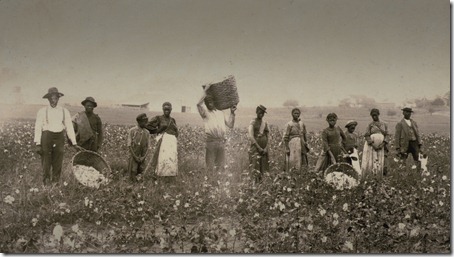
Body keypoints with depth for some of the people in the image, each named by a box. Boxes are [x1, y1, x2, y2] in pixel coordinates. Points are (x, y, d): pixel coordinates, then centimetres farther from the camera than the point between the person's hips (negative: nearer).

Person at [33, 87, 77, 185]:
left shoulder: (64, 111, 9)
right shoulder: (42, 111, 3)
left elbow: (69, 127, 9)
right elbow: (38, 127, 1)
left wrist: (74, 142, 6)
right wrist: (37, 143, -7)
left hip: (59, 137, 2)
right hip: (46, 136, -2)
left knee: (58, 162, 3)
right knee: (46, 162, -1)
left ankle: (56, 181, 13)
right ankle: (46, 181, 9)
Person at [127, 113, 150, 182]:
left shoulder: (146, 133, 4)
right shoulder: (132, 131, -7)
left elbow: (147, 147, 7)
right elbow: (129, 145, -7)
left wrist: (144, 157, -8)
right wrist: (135, 157, -13)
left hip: (142, 158, 4)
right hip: (133, 156, -3)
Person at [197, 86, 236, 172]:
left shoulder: (221, 113, 21)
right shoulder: (205, 113, 7)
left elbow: (230, 125, 20)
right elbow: (199, 104, -14)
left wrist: (232, 113, 12)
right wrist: (205, 91, -6)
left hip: (221, 142, 4)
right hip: (210, 141, -4)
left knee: (221, 166, 7)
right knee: (210, 166, -4)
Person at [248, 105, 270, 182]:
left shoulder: (265, 123, 11)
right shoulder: (253, 122, -4)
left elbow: (267, 136, 11)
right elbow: (251, 137, -11)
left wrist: (266, 148, -2)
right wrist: (259, 148, -13)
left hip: (264, 148, 5)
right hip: (255, 147, -5)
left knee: (263, 168, 5)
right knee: (256, 168, -8)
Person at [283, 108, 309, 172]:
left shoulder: (302, 124, 11)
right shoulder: (289, 124, -4)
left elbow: (305, 135, 19)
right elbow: (286, 137, -5)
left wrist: (306, 145, 14)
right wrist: (287, 149, -9)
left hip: (301, 146, 5)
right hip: (292, 145, -5)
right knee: (292, 162, -6)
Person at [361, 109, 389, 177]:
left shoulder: (384, 125, 12)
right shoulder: (370, 125, 6)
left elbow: (387, 135, 7)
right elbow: (366, 136, -2)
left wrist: (383, 144, -9)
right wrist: (372, 144, -14)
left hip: (382, 147, 2)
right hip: (371, 147, -2)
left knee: (383, 163, -4)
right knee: (371, 163, -7)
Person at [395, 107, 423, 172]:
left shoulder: (414, 123, 16)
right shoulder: (400, 124, 2)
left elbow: (417, 134, 15)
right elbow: (397, 137, -1)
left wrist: (420, 144, 5)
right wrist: (398, 148, -7)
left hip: (414, 143, 4)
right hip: (405, 145, -4)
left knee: (418, 161, -2)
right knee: (403, 163, -2)